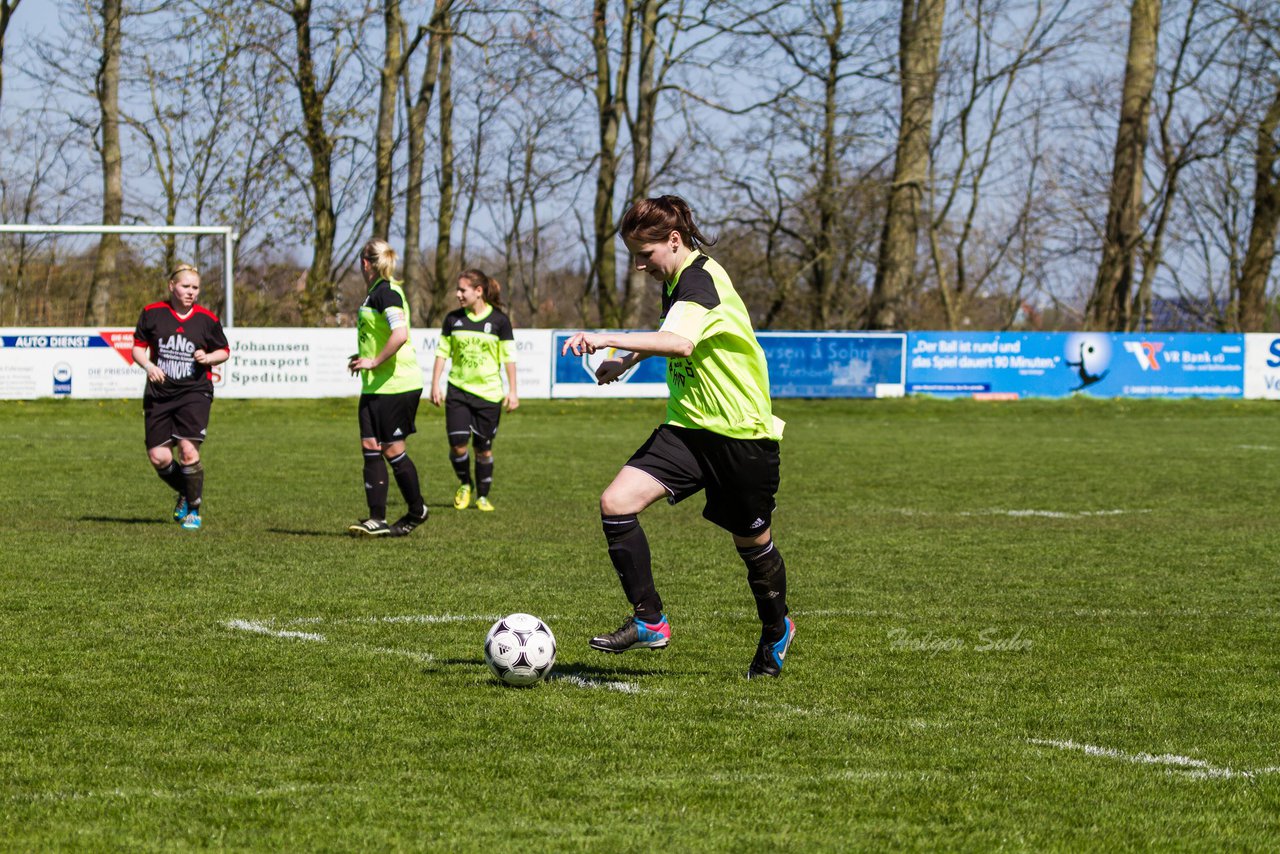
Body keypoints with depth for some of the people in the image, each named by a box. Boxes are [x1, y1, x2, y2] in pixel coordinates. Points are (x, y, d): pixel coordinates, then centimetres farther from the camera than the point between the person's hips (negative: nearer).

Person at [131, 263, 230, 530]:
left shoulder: (207, 319, 0)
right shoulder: (152, 313, 1)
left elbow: (224, 351, 12)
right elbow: (138, 347, 8)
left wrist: (208, 358, -9)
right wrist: (148, 365, -12)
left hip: (195, 392, -2)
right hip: (159, 394, 2)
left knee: (188, 450, -17)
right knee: (158, 457, -4)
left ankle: (194, 509, 2)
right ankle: (185, 494, 26)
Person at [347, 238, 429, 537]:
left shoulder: (386, 292, -15)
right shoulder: (375, 293, 15)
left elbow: (400, 334, -27)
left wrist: (374, 362, -22)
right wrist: (364, 357, 18)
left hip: (396, 385, -9)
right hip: (374, 387, 9)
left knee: (392, 449, -1)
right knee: (370, 447, 2)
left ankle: (417, 510, 16)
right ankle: (377, 519, 1)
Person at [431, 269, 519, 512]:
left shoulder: (499, 320, -3)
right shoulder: (453, 319, 3)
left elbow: (509, 356, 0)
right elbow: (442, 352, 8)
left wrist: (512, 391, -3)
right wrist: (435, 385, 2)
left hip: (488, 393, -1)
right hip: (458, 390, 1)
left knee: (484, 447, 4)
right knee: (457, 444, -10)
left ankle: (483, 496, 19)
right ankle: (464, 484, 17)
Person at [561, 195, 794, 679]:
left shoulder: (699, 280, -20)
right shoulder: (679, 280, 9)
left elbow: (681, 343, -40)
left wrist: (610, 340, -48)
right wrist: (628, 361, 26)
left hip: (743, 434, -8)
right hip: (688, 429, 8)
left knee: (752, 542, 10)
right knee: (616, 503, -14)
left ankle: (776, 632, 38)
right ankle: (649, 622, -8)